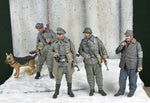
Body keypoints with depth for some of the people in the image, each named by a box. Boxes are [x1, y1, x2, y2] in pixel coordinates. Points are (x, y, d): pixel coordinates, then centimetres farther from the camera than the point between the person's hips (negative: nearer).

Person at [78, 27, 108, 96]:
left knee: (99, 75, 3)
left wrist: (105, 54, -27)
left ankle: (101, 89, 16)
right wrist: (84, 55, -11)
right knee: (90, 76, 7)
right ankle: (92, 89, 21)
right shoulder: (83, 41, 4)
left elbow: (102, 48, -9)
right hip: (88, 61, 1)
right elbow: (80, 51, 10)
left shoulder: (96, 40, -2)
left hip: (96, 61, -1)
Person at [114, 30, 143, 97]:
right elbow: (117, 52, -1)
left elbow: (140, 56, -8)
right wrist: (121, 46, -19)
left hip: (132, 65, -4)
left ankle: (131, 92, 24)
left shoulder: (137, 44, -9)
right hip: (124, 65, 4)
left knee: (132, 79, 7)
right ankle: (121, 91, 21)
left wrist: (139, 66, -14)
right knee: (122, 79, 7)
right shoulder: (123, 43, 4)